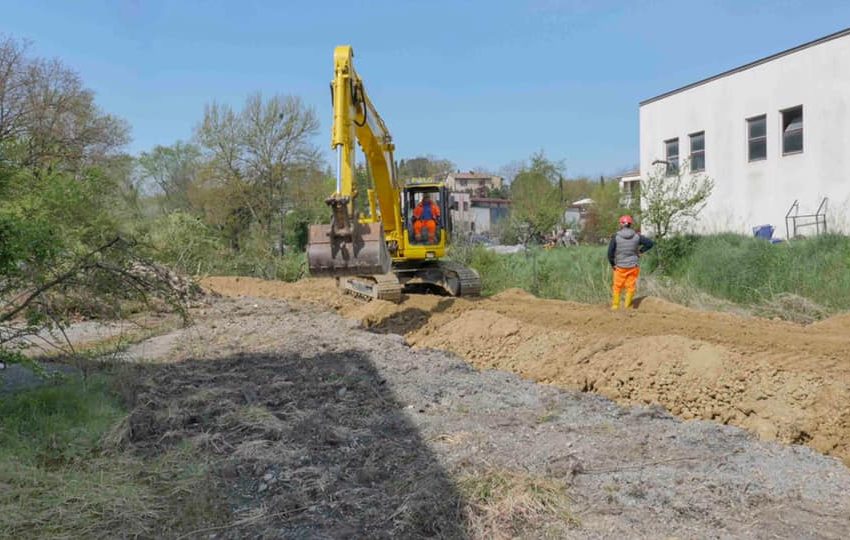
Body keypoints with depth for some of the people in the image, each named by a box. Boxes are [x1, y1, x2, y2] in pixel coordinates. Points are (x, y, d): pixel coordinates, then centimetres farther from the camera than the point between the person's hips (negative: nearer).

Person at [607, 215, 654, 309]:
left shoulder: (616, 237, -10)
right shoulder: (636, 236, -3)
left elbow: (610, 253, -10)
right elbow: (650, 243, 1)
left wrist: (612, 264, 3)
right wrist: (640, 251, 8)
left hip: (620, 266, -1)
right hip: (633, 266, 1)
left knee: (617, 287, 12)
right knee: (630, 287, 10)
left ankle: (615, 306, 15)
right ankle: (627, 306, 12)